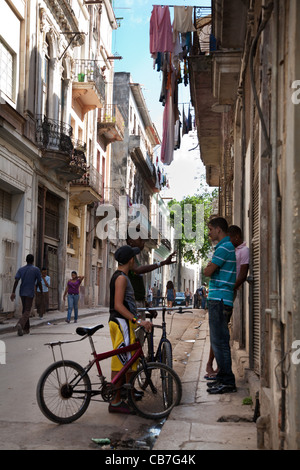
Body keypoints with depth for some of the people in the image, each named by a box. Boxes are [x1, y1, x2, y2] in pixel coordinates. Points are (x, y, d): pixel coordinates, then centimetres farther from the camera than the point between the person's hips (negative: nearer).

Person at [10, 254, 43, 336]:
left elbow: (16, 281, -5)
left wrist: (13, 292, -7)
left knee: (25, 310, 18)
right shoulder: (36, 270, -3)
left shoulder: (21, 269, 6)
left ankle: (26, 328, 22)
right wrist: (41, 292, 13)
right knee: (27, 311, -6)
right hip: (30, 293, -4)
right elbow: (39, 283, -2)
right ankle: (20, 324, -32)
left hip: (22, 292, 4)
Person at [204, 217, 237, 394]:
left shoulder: (224, 247, -12)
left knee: (220, 341, -9)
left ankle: (228, 382, -8)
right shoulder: (227, 247, 21)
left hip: (219, 300, -11)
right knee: (219, 341, 15)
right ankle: (223, 377, 22)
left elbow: (208, 272, -14)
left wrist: (207, 267, 5)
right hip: (219, 300, 11)